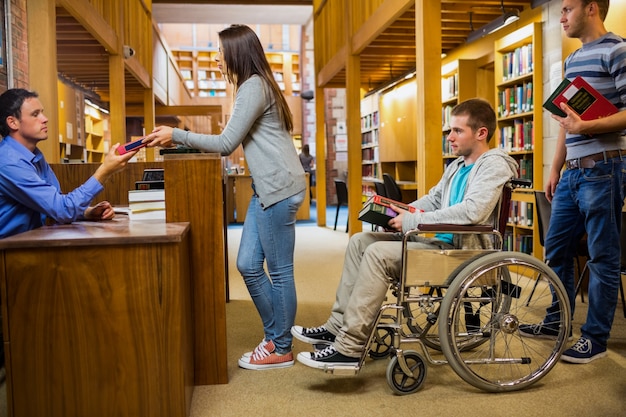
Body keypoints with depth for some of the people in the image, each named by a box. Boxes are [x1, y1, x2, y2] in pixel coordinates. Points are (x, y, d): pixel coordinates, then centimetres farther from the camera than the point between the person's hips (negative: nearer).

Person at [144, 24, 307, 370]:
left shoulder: (254, 86, -10)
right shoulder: (255, 86, 22)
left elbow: (226, 143, -12)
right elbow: (237, 142, 21)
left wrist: (176, 136, -5)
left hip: (279, 189, -10)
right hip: (266, 189, 10)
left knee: (279, 270, -1)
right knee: (248, 264, 10)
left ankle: (281, 349, 12)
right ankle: (275, 335, 22)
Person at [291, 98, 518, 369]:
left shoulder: (494, 165, -10)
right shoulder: (458, 165, 19)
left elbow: (472, 211, -26)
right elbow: (433, 198, 26)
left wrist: (412, 220, -23)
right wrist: (400, 213, 6)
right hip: (439, 240, 10)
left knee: (378, 253, -26)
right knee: (360, 241, 3)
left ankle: (349, 348, -22)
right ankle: (338, 327, 2)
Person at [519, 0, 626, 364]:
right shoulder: (573, 60, 18)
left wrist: (587, 127, -27)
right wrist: (555, 169, 18)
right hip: (573, 172, 9)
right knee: (556, 249, 13)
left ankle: (596, 337, 12)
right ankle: (557, 321, 28)